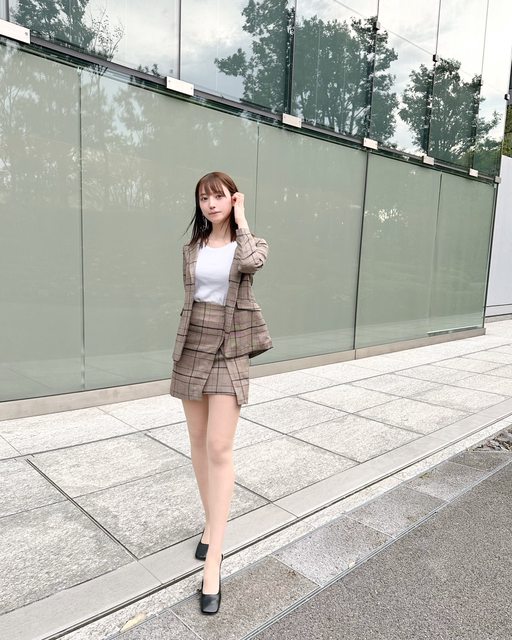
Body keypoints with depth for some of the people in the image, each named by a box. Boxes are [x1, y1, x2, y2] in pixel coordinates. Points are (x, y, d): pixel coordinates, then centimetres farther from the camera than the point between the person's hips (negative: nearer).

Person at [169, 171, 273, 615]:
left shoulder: (252, 243, 0)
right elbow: (189, 298, 15)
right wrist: (183, 347, 16)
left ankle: (212, 565, -2)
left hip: (229, 351, -4)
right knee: (199, 442, 11)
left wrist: (241, 220, -8)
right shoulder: (192, 248, 10)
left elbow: (250, 263, -25)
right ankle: (210, 524, 31)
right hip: (192, 346, 4)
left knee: (220, 448, -9)